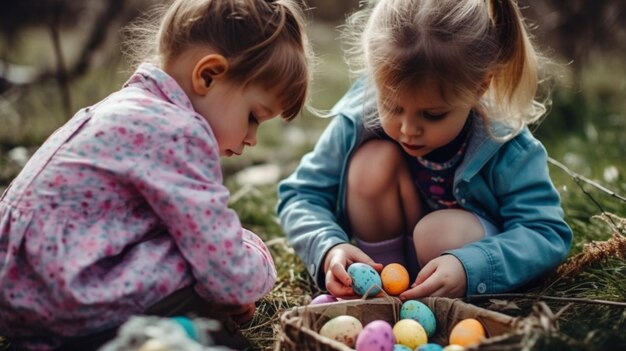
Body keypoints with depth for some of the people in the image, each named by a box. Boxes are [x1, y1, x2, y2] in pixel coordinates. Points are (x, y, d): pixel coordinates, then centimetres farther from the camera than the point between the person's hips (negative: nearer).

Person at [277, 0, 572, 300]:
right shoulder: (357, 120, -22)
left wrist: (469, 267, -45)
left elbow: (548, 234, -26)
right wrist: (328, 248, -37)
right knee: (375, 160, -25)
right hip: (384, 251, 2)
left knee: (444, 232, -36)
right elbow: (300, 196, -14)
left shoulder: (505, 147, -26)